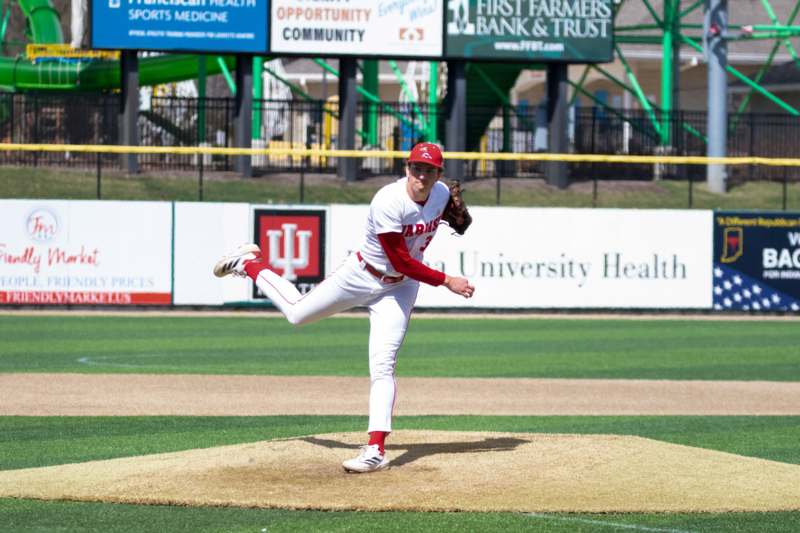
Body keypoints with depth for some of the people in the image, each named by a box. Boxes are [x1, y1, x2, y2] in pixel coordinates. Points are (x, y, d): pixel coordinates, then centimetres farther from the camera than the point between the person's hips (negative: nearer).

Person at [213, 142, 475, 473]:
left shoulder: (442, 194, -11)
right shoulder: (389, 203, -31)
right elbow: (401, 261, -31)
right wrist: (446, 281, -32)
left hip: (400, 288, 3)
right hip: (361, 276, -3)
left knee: (382, 364, -11)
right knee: (297, 312, 17)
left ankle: (376, 450, -15)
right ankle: (249, 264, 43)